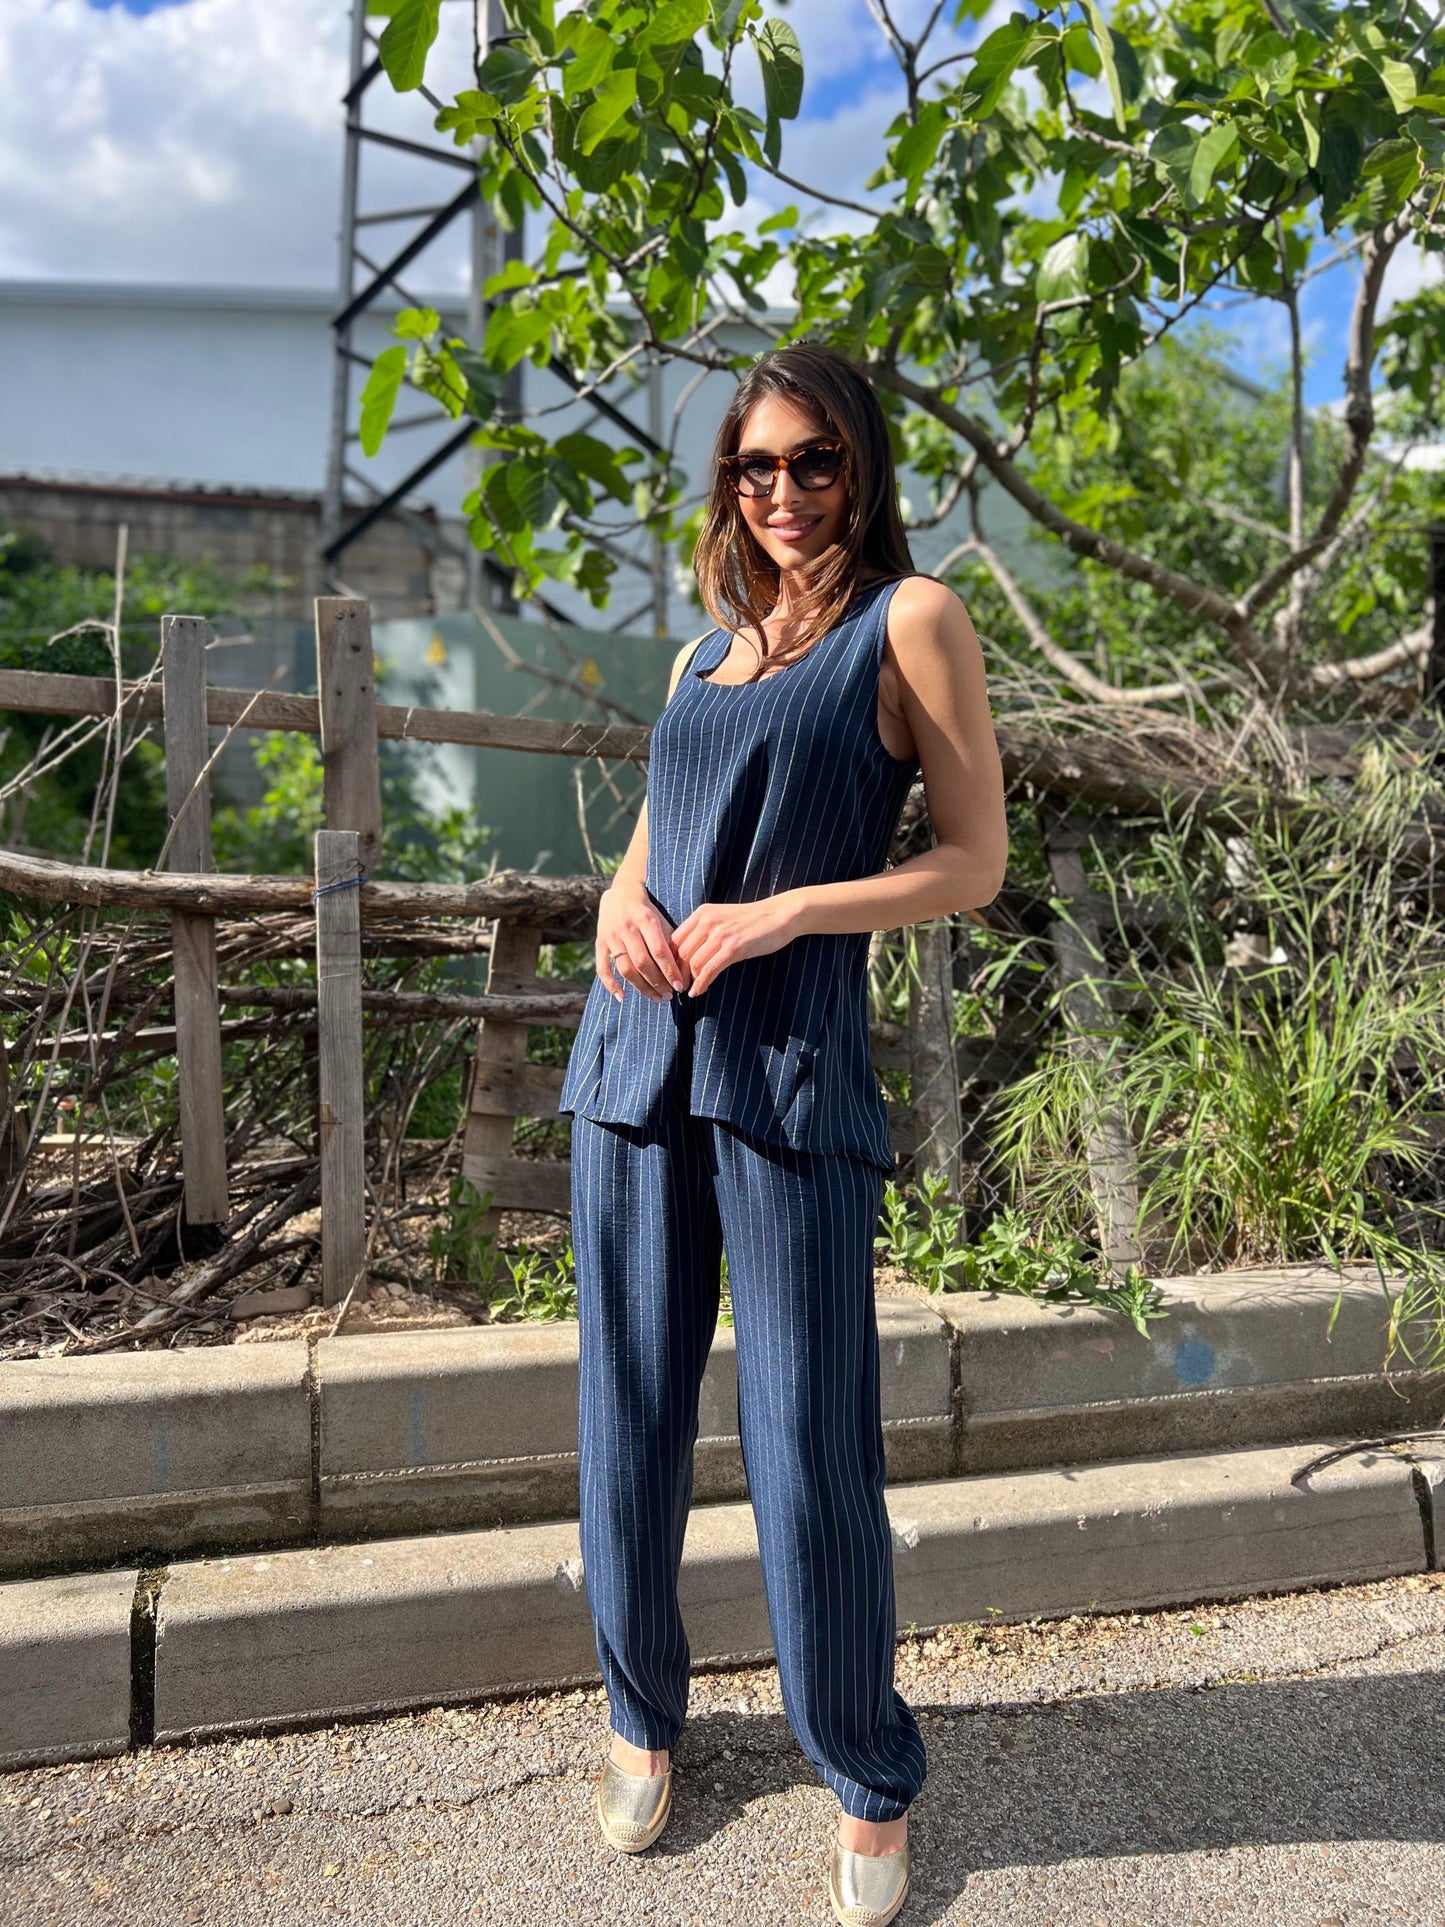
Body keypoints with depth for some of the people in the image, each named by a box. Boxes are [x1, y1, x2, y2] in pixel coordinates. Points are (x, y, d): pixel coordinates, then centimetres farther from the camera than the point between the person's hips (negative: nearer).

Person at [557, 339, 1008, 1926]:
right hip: (637, 1052, 6)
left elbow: (975, 861, -3)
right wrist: (620, 901, 0)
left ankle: (868, 1781, 23)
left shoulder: (909, 618, 2)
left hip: (789, 1068, -5)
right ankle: (642, 1719, 34)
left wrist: (782, 912, -15)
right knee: (629, 1418, 12)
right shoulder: (705, 650, 19)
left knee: (808, 1451, 0)